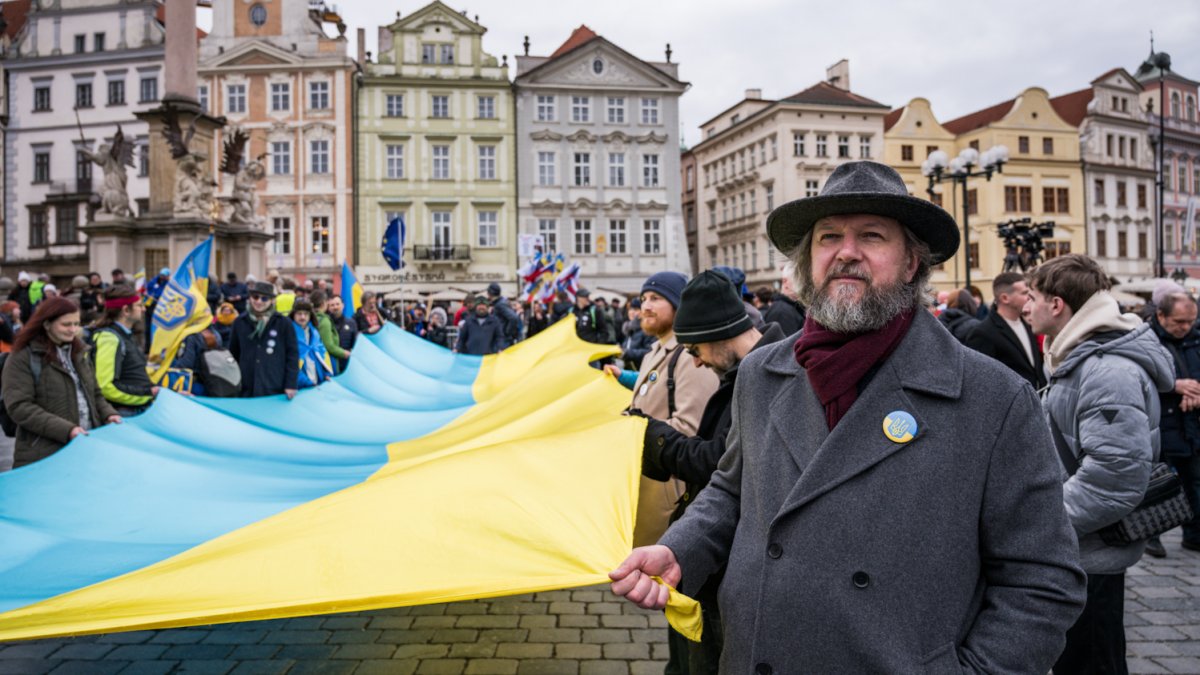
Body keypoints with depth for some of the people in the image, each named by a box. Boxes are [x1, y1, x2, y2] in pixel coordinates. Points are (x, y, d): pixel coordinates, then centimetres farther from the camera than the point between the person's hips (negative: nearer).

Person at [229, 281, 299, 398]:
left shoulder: (283, 323, -2)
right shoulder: (240, 322, 8)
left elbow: (292, 354, -1)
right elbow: (233, 354, 14)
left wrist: (291, 384, -6)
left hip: (276, 390, -3)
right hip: (246, 390, 3)